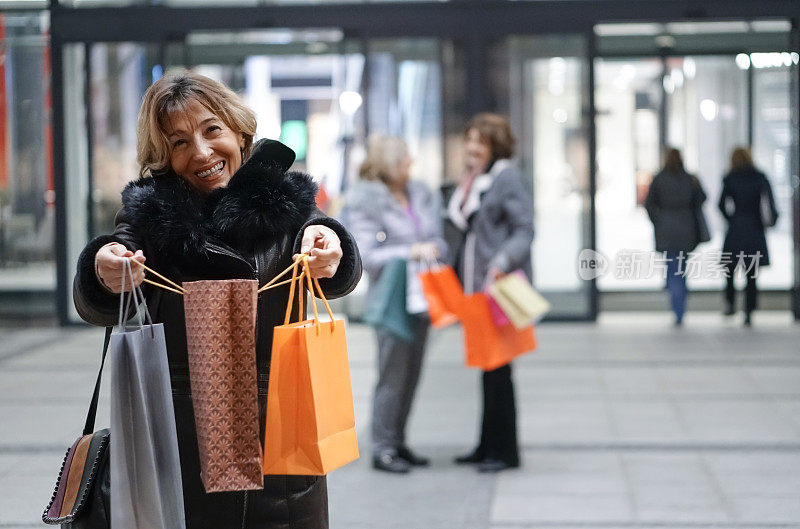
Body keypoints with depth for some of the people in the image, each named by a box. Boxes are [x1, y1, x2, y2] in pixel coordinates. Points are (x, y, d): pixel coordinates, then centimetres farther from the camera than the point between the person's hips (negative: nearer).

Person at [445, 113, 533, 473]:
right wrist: (450, 274, 15)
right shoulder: (467, 181, 16)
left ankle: (504, 450, 2)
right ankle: (488, 446, 19)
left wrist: (503, 262, -28)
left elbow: (524, 231, -14)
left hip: (500, 286, -8)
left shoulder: (508, 178, -8)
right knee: (486, 366, 12)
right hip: (474, 288, 8)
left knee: (497, 366, -5)